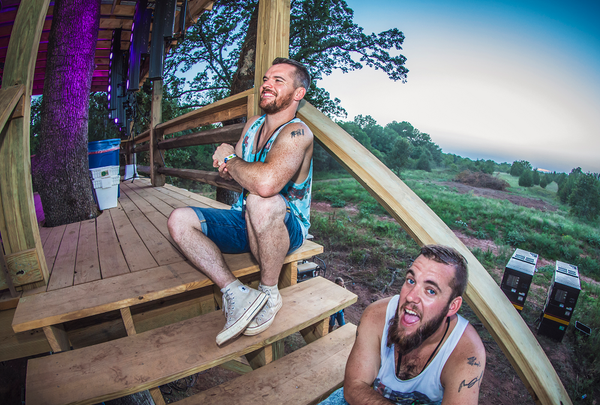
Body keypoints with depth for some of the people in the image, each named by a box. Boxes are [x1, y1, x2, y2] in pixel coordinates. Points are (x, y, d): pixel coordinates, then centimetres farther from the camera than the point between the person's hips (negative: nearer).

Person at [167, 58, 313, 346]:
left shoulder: (297, 133, -20)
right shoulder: (253, 125, 7)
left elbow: (266, 183, -41)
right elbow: (234, 174, 17)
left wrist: (230, 159, -19)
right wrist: (228, 168, -10)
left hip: (287, 229, -7)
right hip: (245, 222, 8)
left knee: (262, 201, -40)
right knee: (179, 220, -8)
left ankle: (269, 293, -15)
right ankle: (236, 293, -18)